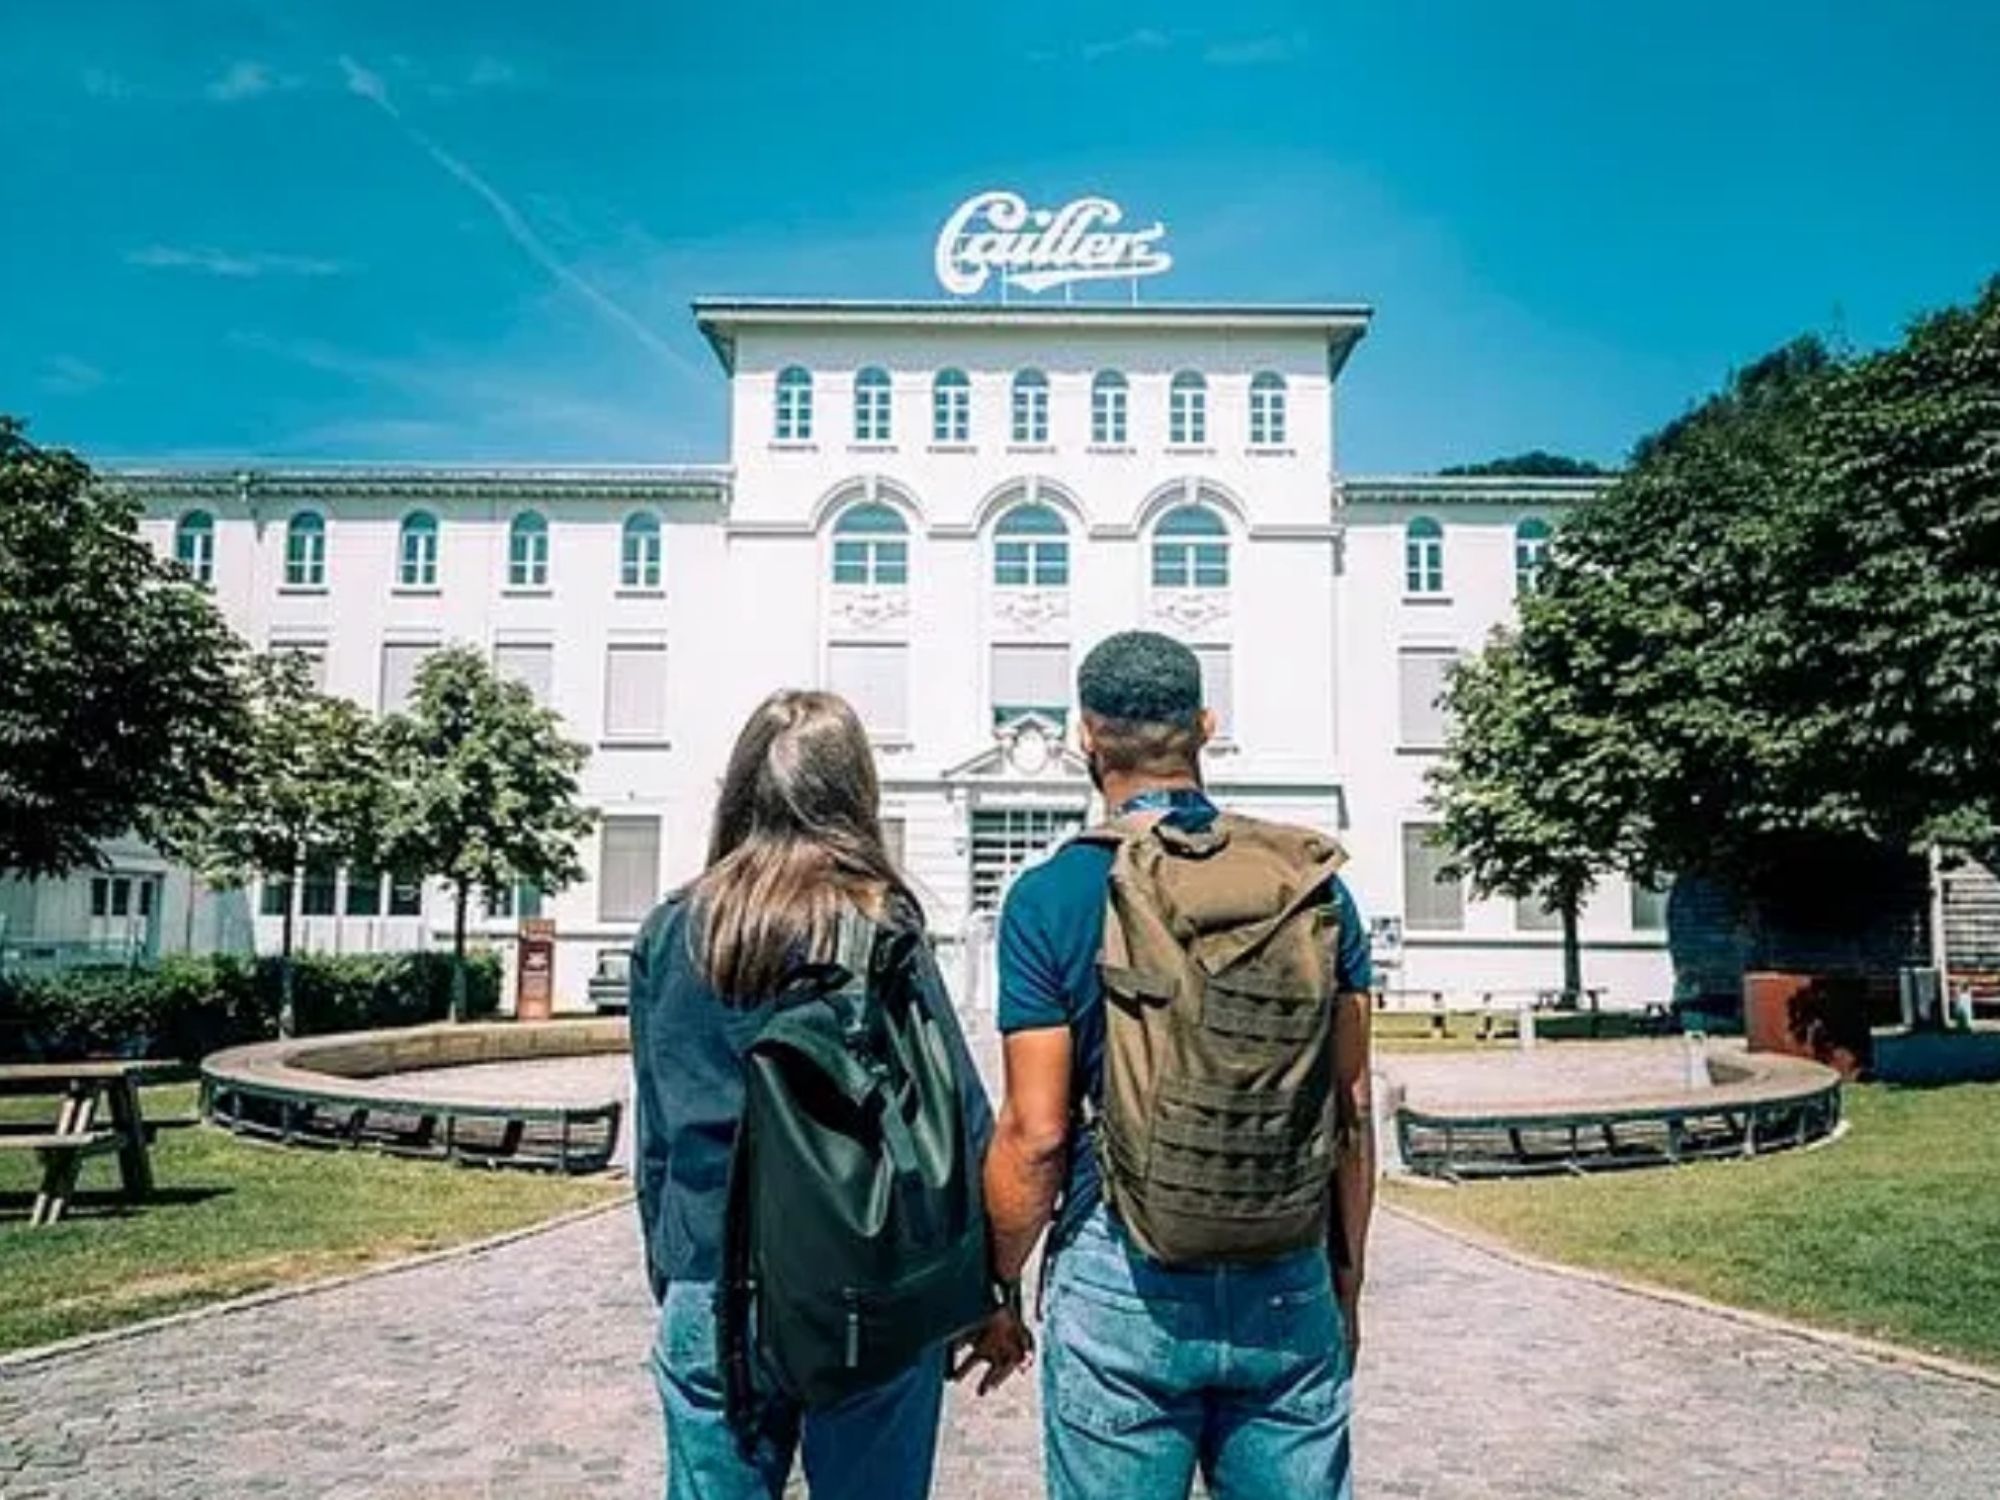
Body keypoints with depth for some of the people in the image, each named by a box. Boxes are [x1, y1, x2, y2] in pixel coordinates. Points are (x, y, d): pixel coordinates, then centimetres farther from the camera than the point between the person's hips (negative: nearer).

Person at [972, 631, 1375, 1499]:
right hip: (1290, 1287, 3)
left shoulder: (1050, 897, -9)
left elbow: (1036, 1134, -9)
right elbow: (1351, 1109, 4)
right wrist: (1346, 1284, 16)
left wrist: (998, 1289, 6)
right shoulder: (1311, 881, 0)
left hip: (1124, 1279, -2)